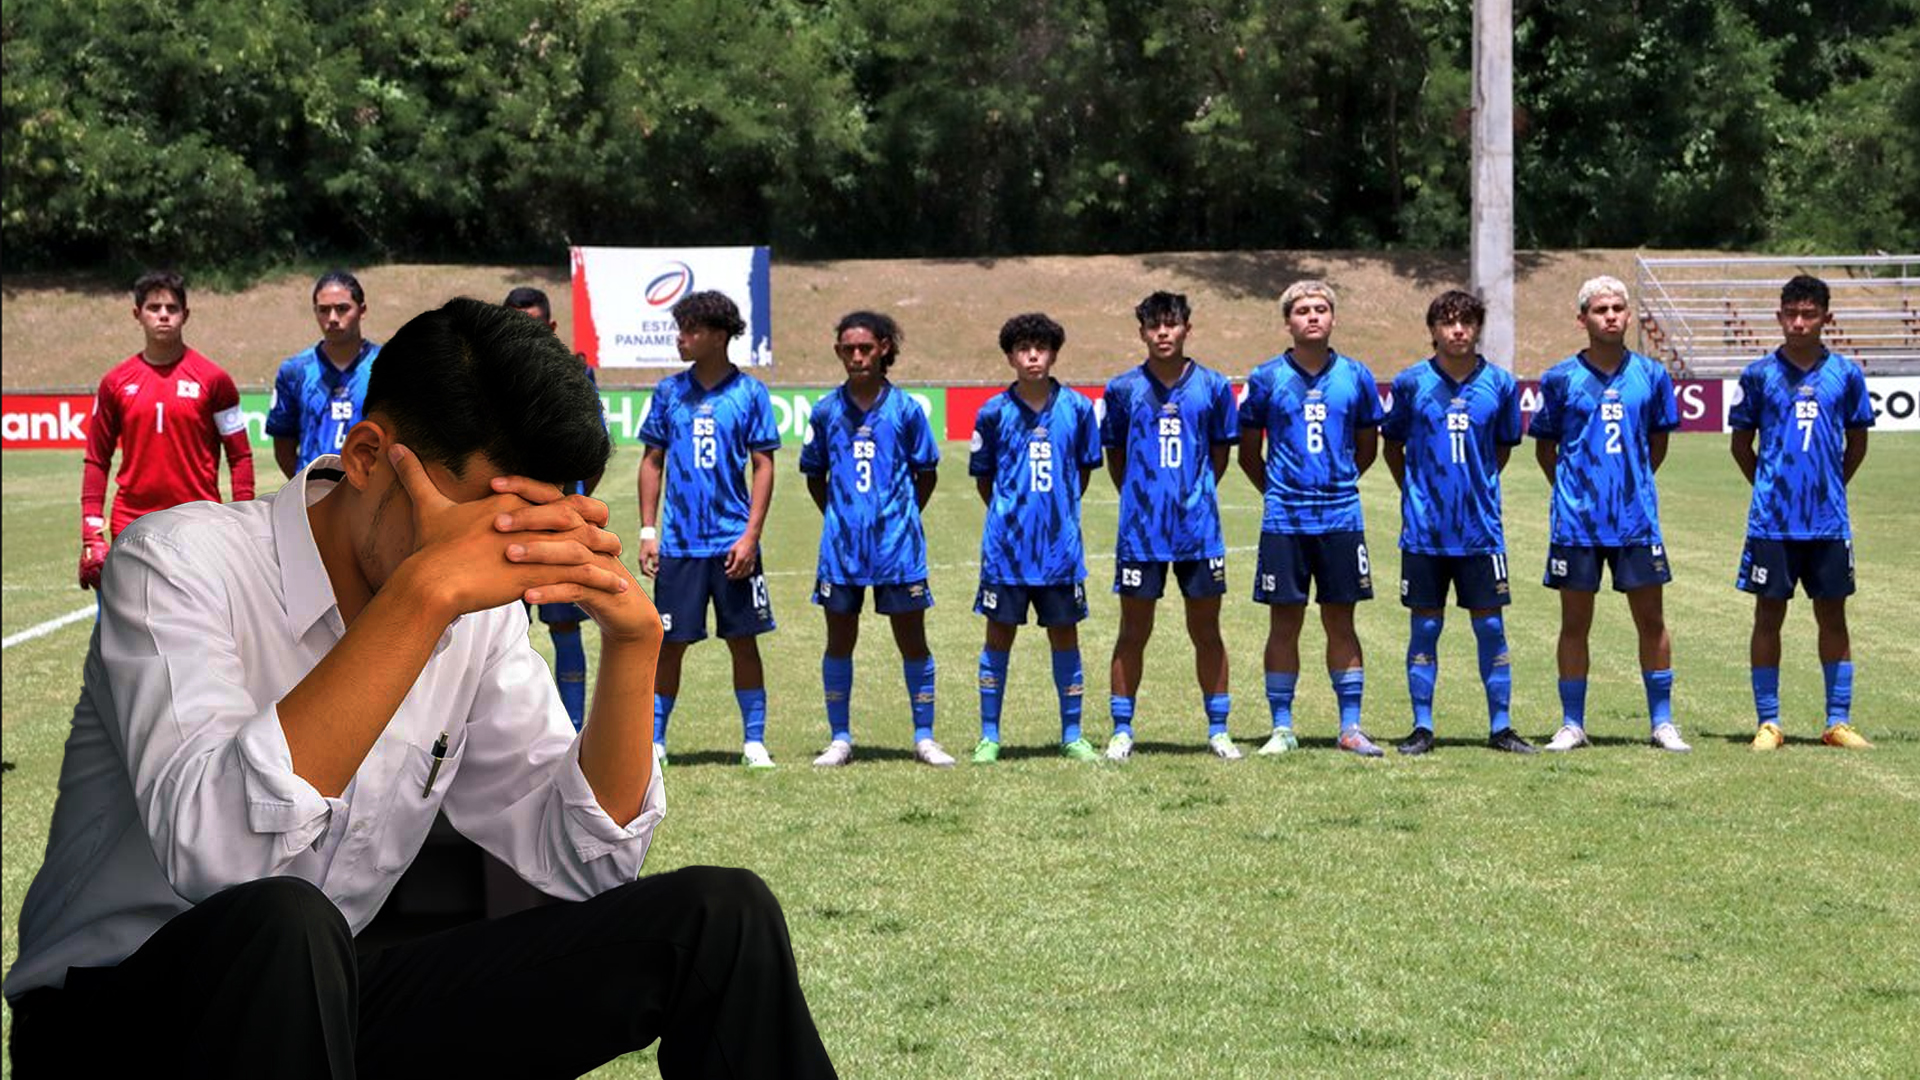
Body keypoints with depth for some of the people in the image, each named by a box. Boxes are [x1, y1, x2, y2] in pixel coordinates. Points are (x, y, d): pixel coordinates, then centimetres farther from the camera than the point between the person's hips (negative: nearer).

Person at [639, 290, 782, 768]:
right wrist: (648, 531, 3)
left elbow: (763, 467, -1)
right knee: (670, 642, 4)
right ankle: (654, 739, 12)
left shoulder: (749, 393, -1)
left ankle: (754, 741, 10)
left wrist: (750, 536, -9)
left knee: (743, 640, 3)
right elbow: (652, 462, 11)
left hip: (732, 543, -2)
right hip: (678, 544, 2)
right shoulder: (669, 392, 7)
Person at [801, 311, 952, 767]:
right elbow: (814, 474, 13)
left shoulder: (905, 409, -1)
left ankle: (924, 738, 11)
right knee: (840, 640, 6)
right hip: (841, 543, 1)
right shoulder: (827, 411, 3)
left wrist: (902, 517, 4)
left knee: (912, 640, 3)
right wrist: (836, 516, 6)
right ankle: (840, 739, 15)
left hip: (897, 542, -1)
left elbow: (926, 473, 8)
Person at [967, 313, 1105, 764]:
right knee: (1000, 634, 4)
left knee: (1064, 633, 7)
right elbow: (983, 475, 8)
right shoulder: (995, 412, -2)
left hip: (1061, 544, 1)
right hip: (1006, 544, -1)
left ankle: (1072, 735, 15)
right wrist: (1007, 514, 3)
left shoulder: (1076, 408, 0)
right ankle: (989, 737, 11)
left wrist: (1061, 511, 9)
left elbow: (1085, 468, 12)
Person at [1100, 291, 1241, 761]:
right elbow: (1115, 455, 10)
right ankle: (1122, 731, 11)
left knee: (1206, 631, 6)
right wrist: (1140, 497, 5)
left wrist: (1196, 494, 6)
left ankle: (1218, 730, 14)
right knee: (1133, 633, 3)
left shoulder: (1212, 386, 2)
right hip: (1141, 529, 0)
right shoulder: (1124, 388, 2)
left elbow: (1220, 452, 11)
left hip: (1200, 527, 0)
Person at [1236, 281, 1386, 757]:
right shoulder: (1267, 378, 1)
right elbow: (1248, 450, 9)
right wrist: (1277, 489, 8)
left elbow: (1367, 446, 16)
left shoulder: (1356, 377, 5)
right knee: (1284, 622, 2)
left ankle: (1350, 727, 9)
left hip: (1341, 516, 1)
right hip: (1284, 520, -1)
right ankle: (1282, 727, 9)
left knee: (1340, 620, 4)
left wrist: (1337, 483, 13)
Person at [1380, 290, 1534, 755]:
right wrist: (1417, 492, 7)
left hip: (1481, 528, 1)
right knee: (1425, 626, 4)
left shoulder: (1499, 384, 1)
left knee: (1490, 626, 3)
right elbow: (1393, 446, 11)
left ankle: (1500, 727, 10)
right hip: (1424, 528, -1)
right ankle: (1422, 727, 11)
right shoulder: (1412, 382, -1)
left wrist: (1478, 487, 10)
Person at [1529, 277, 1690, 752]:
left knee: (1651, 620, 3)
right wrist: (1570, 489, 5)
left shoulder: (1651, 374, 4)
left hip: (1637, 517, 1)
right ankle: (1572, 725, 13)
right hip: (1576, 519, -1)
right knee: (1575, 622, 4)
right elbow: (1544, 446, 9)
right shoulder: (1562, 378, 0)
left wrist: (1634, 483, 12)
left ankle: (1662, 723, 12)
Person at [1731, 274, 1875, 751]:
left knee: (1832, 615, 6)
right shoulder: (1760, 374, 0)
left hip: (1829, 519, 1)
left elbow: (1857, 443, 13)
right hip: (1772, 520, -1)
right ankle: (1768, 723, 9)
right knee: (1769, 615, 2)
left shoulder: (1845, 374, 3)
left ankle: (1839, 721, 12)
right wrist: (1768, 484, 5)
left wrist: (1832, 485, 9)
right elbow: (1741, 443, 8)